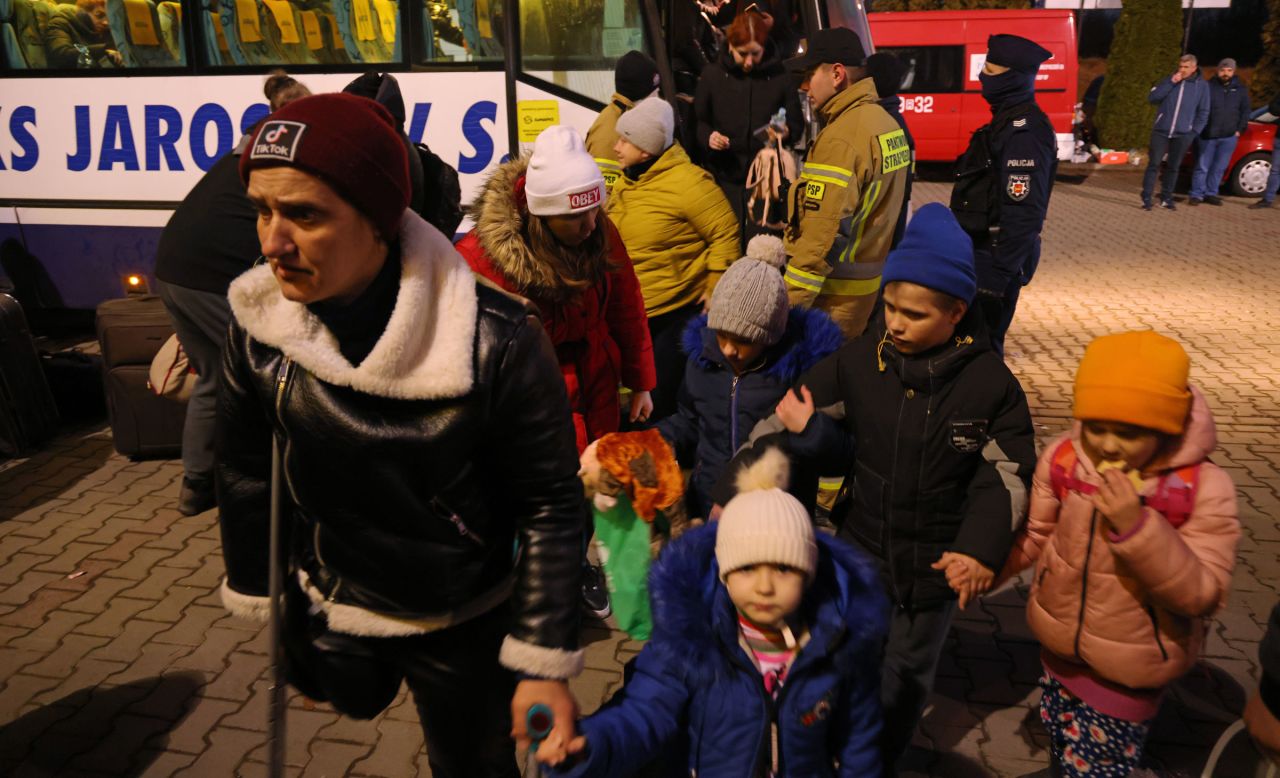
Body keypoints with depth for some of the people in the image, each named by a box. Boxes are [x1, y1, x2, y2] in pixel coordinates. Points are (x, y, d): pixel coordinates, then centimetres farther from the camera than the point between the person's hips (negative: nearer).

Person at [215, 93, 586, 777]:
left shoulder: (494, 341, -30)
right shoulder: (257, 320, -16)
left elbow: (551, 503, -21)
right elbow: (246, 470, -1)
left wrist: (544, 664, -16)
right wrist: (256, 594, 8)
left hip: (465, 622, -3)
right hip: (330, 607, 4)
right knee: (357, 699, 28)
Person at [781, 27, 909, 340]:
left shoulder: (841, 138, -20)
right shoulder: (887, 123, 10)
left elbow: (824, 235, -24)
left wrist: (790, 304, -21)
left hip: (834, 292, -9)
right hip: (868, 282, 9)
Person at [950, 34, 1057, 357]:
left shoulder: (1024, 132, -19)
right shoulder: (1008, 121, 14)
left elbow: (1023, 213, -25)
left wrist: (998, 276, -26)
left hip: (997, 257, -10)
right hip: (985, 249, 10)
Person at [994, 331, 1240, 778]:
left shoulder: (1203, 487, -23)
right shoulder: (1063, 458, -14)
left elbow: (1202, 595, -23)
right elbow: (1034, 534, -2)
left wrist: (1135, 527, -37)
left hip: (1130, 667, -4)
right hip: (1060, 645, 4)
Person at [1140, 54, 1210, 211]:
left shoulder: (1202, 86, 4)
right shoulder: (1170, 80, 5)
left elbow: (1203, 113, 6)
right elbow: (1152, 98, -7)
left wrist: (1194, 132, -2)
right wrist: (1171, 83, -14)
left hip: (1183, 134, 1)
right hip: (1161, 131, 0)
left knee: (1173, 167, 7)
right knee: (1153, 164, -4)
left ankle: (1166, 198, 16)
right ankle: (1146, 198, -1)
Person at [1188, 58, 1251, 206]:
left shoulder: (1241, 89, 8)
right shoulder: (1209, 86, -2)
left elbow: (1245, 111, 12)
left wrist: (1239, 129, 3)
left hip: (1229, 136, 3)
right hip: (1208, 135, -3)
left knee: (1219, 168, 7)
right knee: (1202, 166, 0)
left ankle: (1211, 193, 15)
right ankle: (1196, 194, 5)